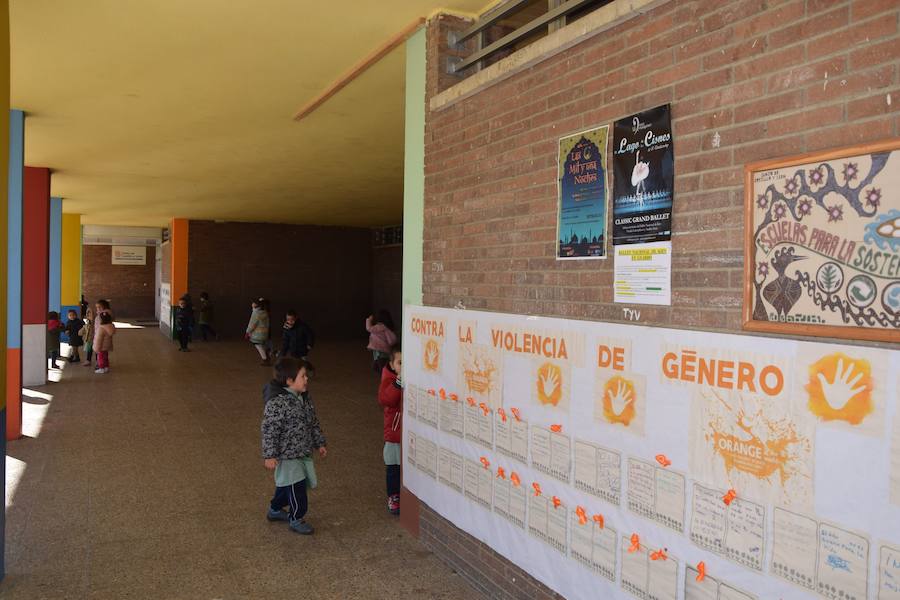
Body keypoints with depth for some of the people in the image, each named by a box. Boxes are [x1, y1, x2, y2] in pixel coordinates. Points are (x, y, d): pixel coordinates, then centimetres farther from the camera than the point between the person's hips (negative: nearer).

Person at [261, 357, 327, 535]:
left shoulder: (304, 397, 3)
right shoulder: (276, 403, -24)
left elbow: (313, 422, 13)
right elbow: (269, 430, -22)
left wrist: (319, 443, 15)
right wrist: (269, 455, -21)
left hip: (303, 452, 8)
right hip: (287, 455, -8)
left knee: (286, 484, 22)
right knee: (297, 487, -3)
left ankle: (275, 510, 43)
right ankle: (296, 519, 16)